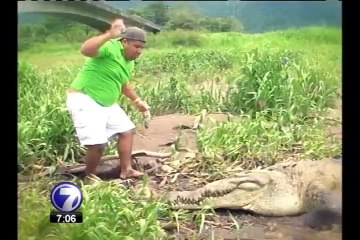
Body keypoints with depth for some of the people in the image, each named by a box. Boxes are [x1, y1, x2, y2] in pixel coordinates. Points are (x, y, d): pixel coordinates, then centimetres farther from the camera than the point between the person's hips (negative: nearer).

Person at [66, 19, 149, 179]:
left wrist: (136, 100, 26)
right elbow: (85, 50, -38)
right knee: (98, 143, -16)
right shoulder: (110, 47, -18)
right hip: (84, 100, -10)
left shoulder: (129, 62, 10)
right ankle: (89, 178, 8)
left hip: (107, 103, 10)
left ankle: (126, 171, 22)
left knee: (127, 131, 11)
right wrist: (109, 35, -46)